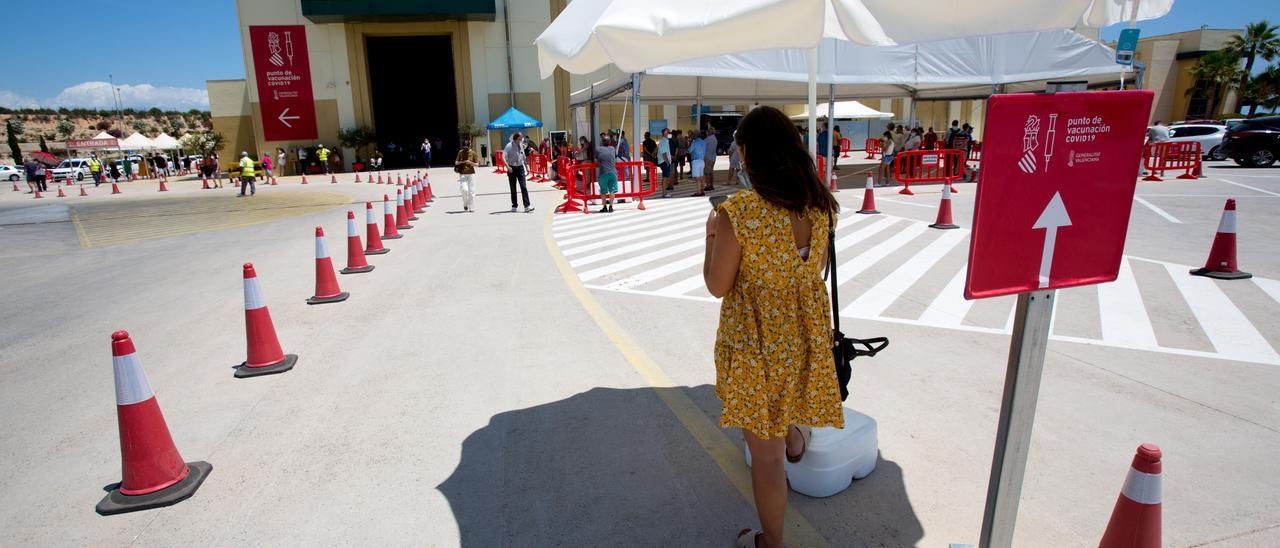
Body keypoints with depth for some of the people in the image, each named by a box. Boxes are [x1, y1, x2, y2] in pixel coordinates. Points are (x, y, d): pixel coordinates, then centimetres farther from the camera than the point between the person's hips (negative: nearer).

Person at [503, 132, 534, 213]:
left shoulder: (521, 146, 10)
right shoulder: (509, 146, -8)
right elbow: (503, 157, -16)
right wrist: (508, 167, -27)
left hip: (520, 168, 3)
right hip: (512, 168, -3)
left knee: (523, 187, -8)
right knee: (513, 188, 6)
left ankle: (527, 206, -13)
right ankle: (514, 206, 15)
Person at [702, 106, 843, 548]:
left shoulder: (738, 212, -24)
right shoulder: (819, 205, -5)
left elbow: (717, 286, -13)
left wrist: (712, 235, 2)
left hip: (755, 342, -5)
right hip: (806, 335, 6)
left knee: (766, 453, 14)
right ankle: (795, 439, 68)